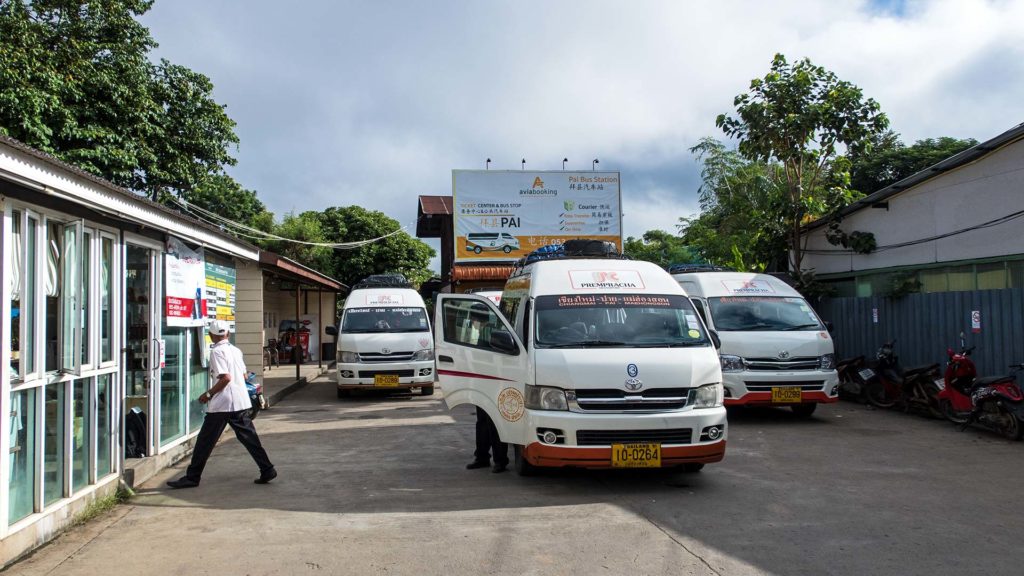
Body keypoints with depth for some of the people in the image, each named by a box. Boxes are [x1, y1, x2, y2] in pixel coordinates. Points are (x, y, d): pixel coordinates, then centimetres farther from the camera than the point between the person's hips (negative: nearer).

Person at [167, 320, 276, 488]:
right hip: (241, 402, 7)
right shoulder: (236, 351, 12)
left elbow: (225, 378, -19)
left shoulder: (217, 352, -10)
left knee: (205, 441, 1)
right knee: (249, 438, 10)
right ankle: (267, 470, 7)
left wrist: (208, 394, -10)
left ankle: (192, 477, 7)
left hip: (222, 404, -7)